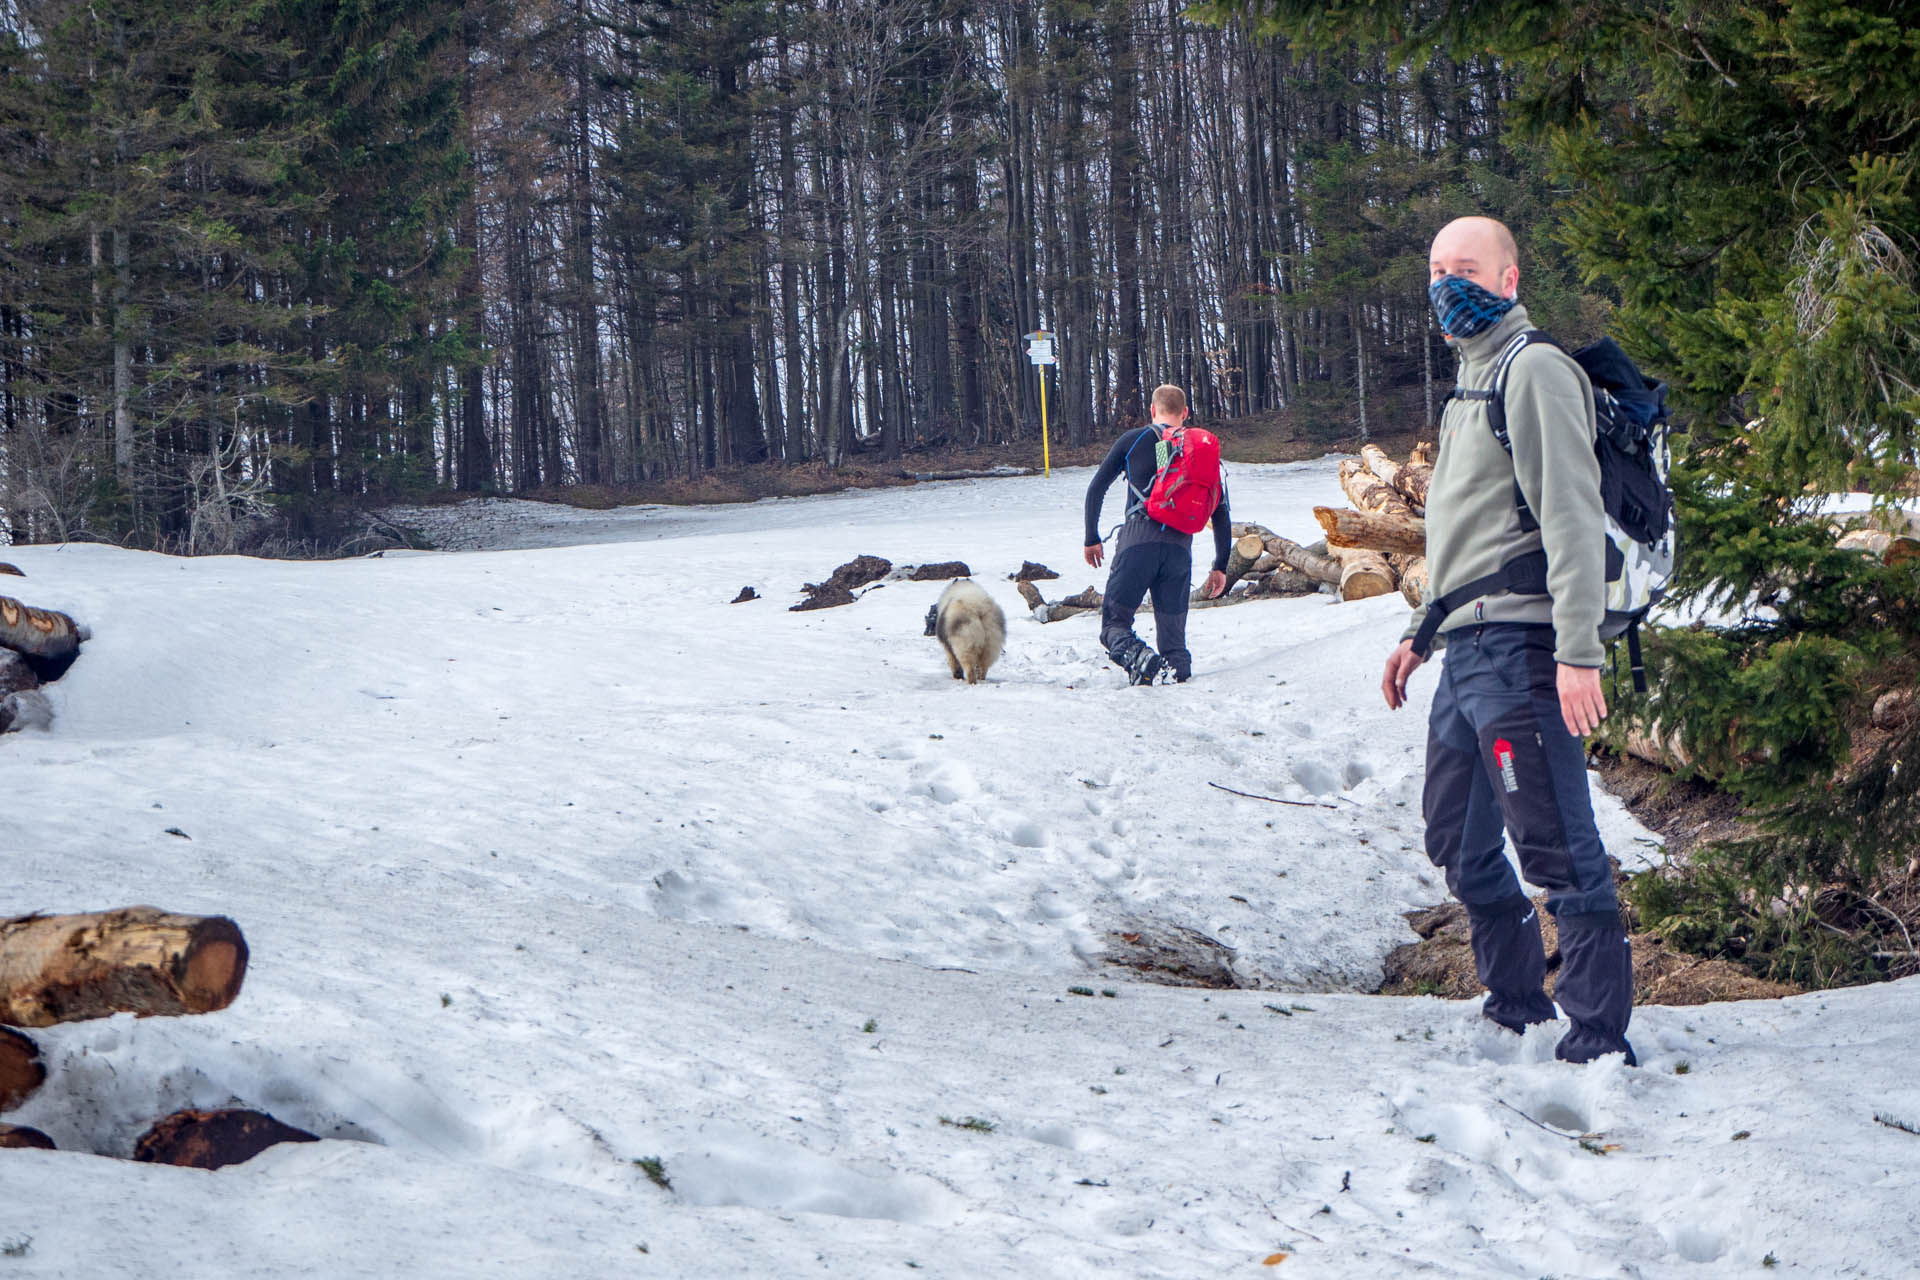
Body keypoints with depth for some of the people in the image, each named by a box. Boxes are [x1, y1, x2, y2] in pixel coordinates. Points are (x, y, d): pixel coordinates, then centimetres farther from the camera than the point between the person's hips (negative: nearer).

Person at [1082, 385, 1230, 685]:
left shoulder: (1132, 440, 13)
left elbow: (1096, 489, 11)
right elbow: (1221, 514, 17)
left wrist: (1092, 539, 20)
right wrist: (1220, 567, 21)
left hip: (1138, 539, -2)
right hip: (1180, 547, 2)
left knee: (1114, 622, 3)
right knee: (1173, 634, 11)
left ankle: (1137, 655, -30)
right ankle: (1178, 669, -21)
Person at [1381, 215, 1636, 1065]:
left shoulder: (1534, 371, -8)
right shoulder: (1471, 381, 22)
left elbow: (1572, 518, -17)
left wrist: (1578, 652, -24)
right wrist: (1419, 634, 27)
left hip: (1516, 647, -10)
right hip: (1465, 652, 10)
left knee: (1556, 847, -10)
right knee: (1458, 843, 15)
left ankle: (1599, 1042, -6)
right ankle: (1518, 1010, 27)